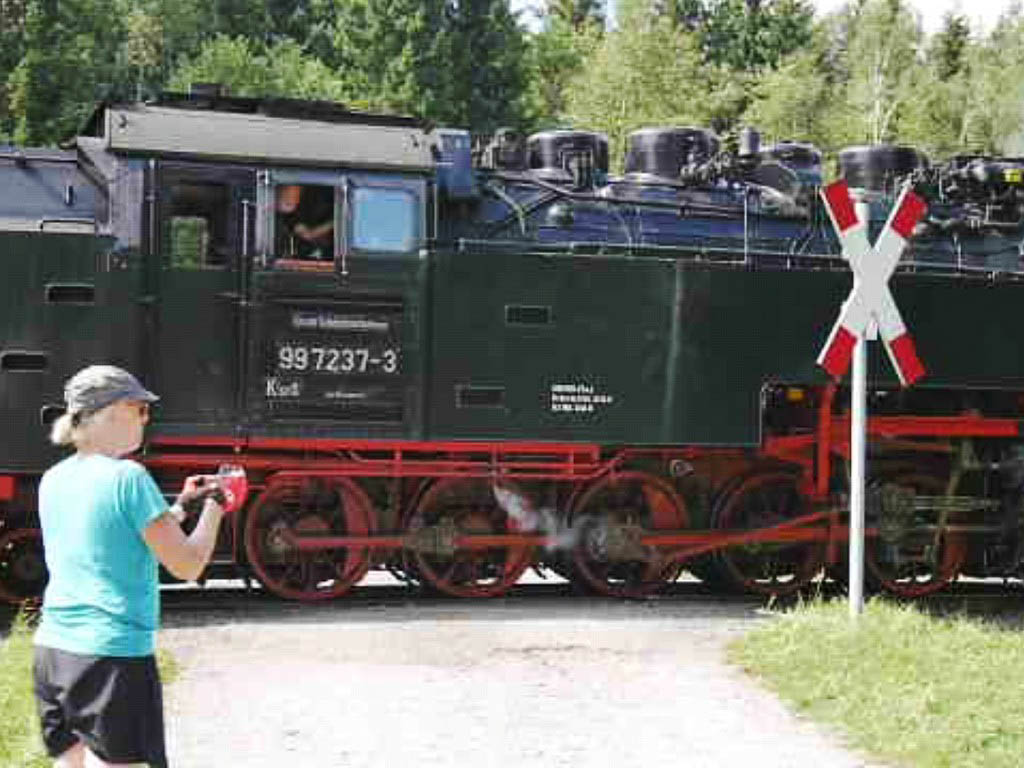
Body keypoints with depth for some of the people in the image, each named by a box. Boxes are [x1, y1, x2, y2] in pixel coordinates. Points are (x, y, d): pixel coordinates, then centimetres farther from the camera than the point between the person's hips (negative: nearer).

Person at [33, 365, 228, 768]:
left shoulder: (53, 480, 9)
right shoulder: (128, 476, -13)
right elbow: (187, 565, -9)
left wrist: (180, 504, 19)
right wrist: (215, 507, 6)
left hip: (51, 653, 7)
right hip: (114, 656, -7)